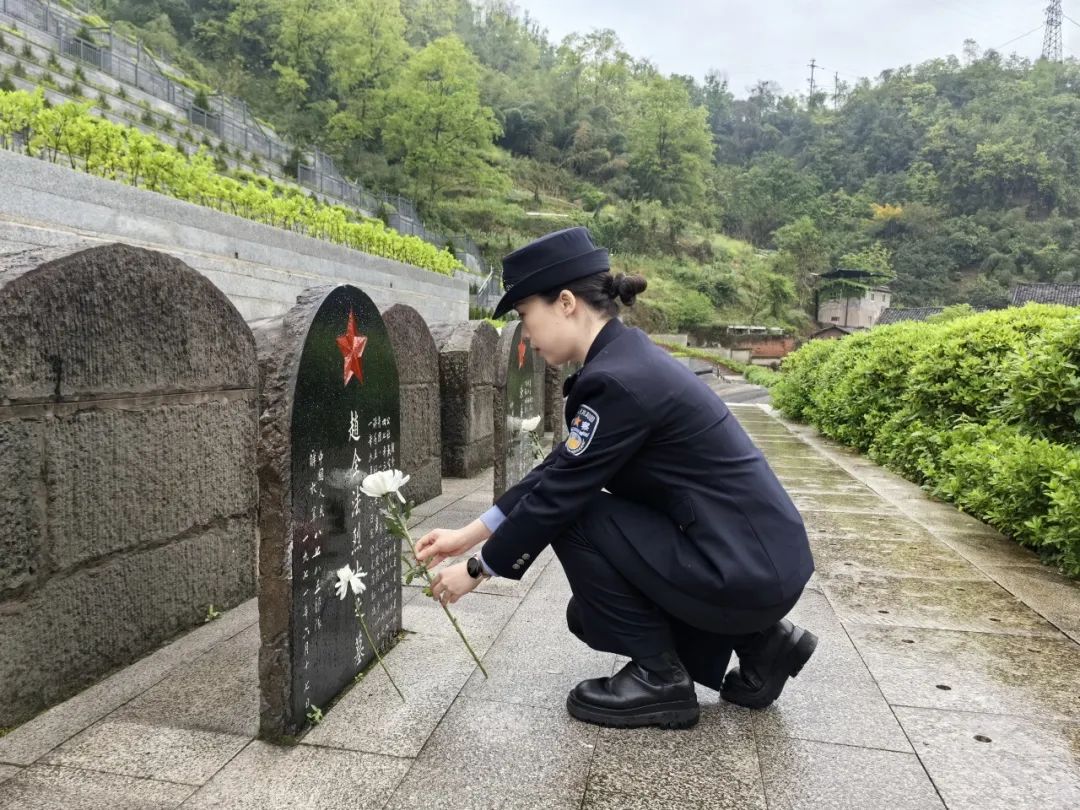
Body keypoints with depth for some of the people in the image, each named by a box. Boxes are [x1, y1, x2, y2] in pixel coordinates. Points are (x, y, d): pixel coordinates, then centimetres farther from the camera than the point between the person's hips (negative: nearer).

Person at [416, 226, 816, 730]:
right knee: (591, 616, 15)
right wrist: (467, 535, 12)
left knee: (575, 519, -9)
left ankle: (659, 679, 3)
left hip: (745, 568, -9)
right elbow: (555, 473, 10)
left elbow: (556, 496, -17)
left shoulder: (618, 381, -23)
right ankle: (756, 641, 18)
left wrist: (476, 569, -2)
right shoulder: (623, 359, 6)